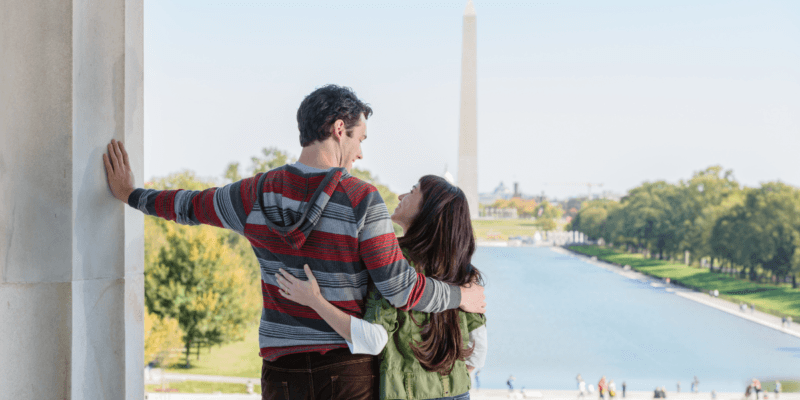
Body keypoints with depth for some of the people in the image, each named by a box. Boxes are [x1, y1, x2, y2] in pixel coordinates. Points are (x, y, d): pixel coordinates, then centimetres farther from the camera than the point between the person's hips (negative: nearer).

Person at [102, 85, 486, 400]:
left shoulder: (257, 194, -2)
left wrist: (131, 195, 36)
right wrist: (460, 297, 1)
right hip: (348, 368, -4)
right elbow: (400, 288, -16)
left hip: (283, 368, 4)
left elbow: (189, 206, 16)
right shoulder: (361, 200, -15)